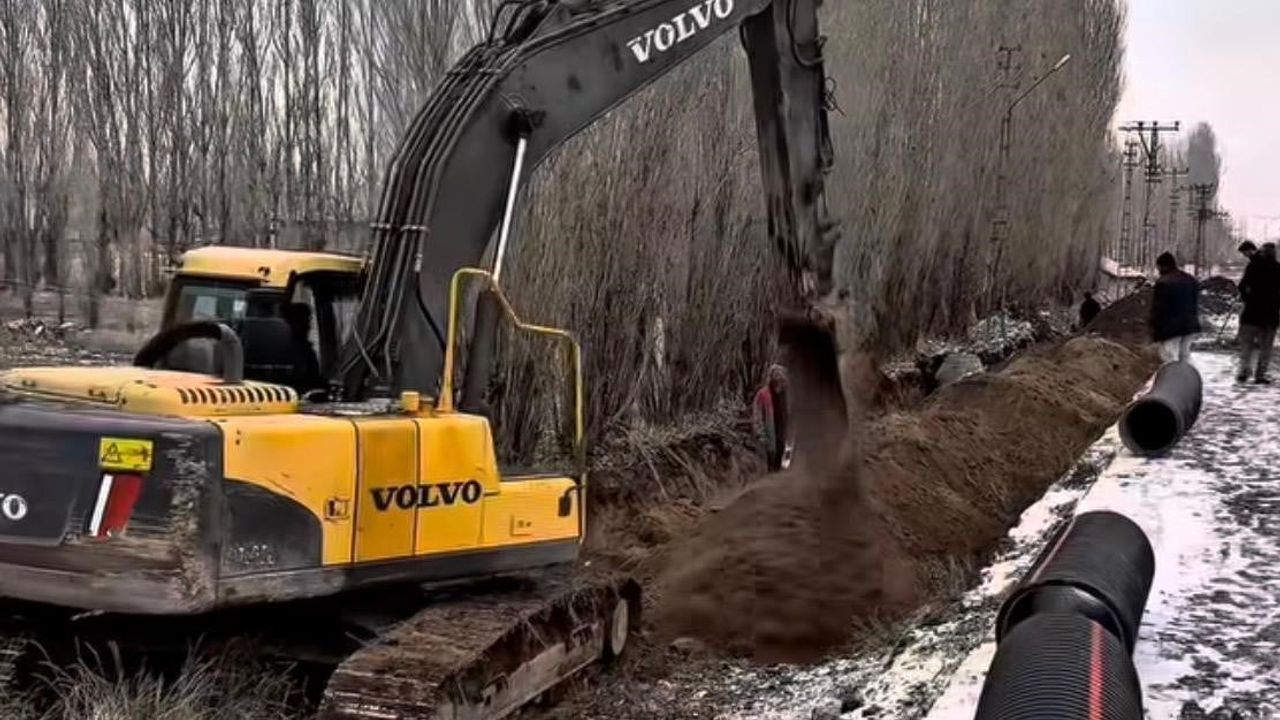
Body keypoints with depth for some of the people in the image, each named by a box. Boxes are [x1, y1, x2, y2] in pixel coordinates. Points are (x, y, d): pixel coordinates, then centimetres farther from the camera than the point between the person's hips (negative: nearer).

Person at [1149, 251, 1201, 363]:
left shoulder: (1162, 283, -16)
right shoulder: (1190, 280, 10)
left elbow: (1157, 309, -15)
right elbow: (1196, 304, 17)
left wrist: (1155, 330, -8)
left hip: (1170, 328, -8)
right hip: (1188, 326, 8)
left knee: (1171, 360, -6)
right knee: (1185, 357, 18)